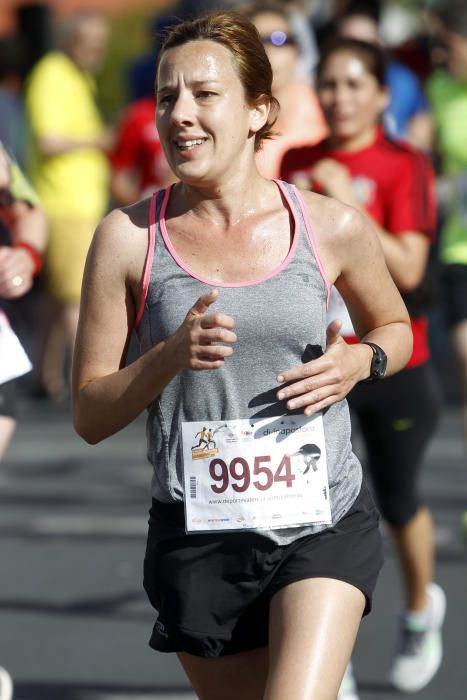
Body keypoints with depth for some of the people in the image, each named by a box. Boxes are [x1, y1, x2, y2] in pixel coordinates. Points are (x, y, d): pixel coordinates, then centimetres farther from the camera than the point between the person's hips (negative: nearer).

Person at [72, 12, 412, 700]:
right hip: (198, 534, 1)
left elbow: (394, 326, 18)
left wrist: (360, 360, -5)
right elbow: (89, 416, -1)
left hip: (324, 526, -1)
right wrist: (172, 355, -19)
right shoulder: (129, 238, -3)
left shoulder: (334, 228, -2)